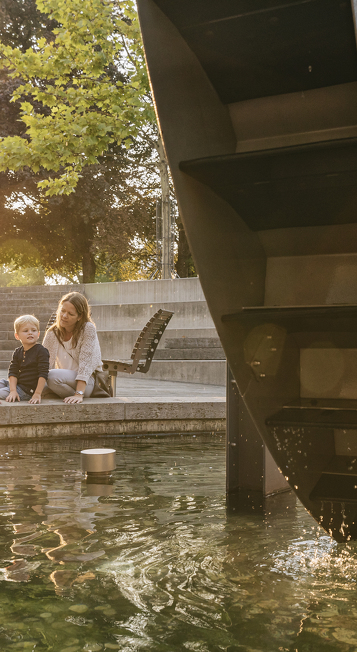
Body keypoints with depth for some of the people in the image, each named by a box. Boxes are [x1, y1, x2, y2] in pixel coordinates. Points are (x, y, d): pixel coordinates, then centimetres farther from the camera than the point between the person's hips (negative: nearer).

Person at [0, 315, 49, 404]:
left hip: (27, 390, -7)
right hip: (16, 385, 7)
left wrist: (37, 394, -22)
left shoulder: (41, 351, -12)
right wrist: (13, 391, -15)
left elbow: (43, 374, -16)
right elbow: (12, 372, 0)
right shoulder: (17, 352, 7)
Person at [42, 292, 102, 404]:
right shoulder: (52, 333, 2)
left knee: (53, 376, -30)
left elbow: (85, 362, -19)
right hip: (63, 380, 5)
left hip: (87, 382, -5)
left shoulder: (88, 329, -12)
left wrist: (79, 394, -28)